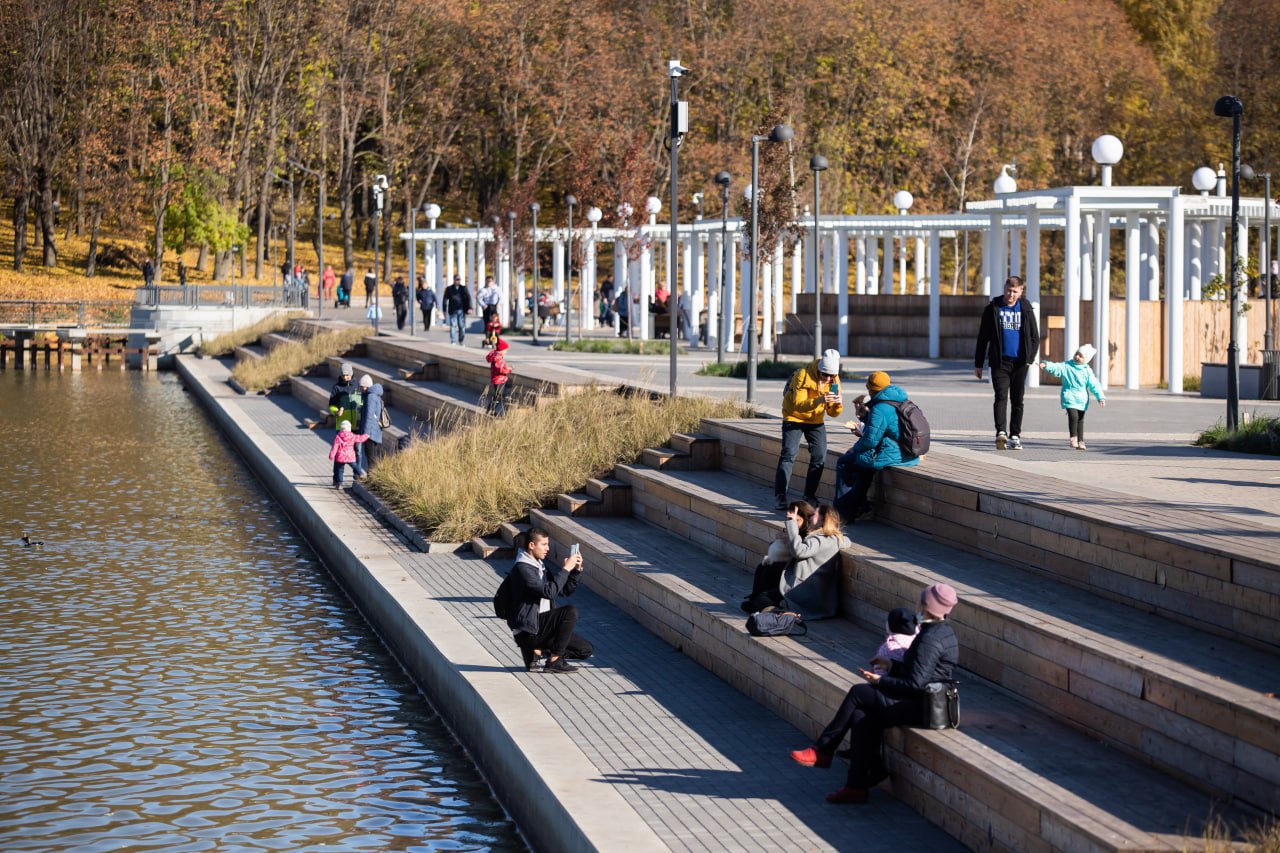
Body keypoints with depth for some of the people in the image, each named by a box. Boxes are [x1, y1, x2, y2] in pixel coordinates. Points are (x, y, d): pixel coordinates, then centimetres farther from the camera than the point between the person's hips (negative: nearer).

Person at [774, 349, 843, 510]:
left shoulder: (834, 380, -9)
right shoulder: (803, 375, -25)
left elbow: (833, 413, -8)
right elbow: (798, 404, -34)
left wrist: (837, 404, -31)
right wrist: (819, 400, -49)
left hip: (816, 420, 5)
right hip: (794, 417, -5)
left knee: (820, 456, -3)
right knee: (789, 454, -14)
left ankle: (810, 495, 9)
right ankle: (779, 497, -11)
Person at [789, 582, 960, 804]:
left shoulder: (930, 638, -19)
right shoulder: (944, 631, 13)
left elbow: (915, 684, -23)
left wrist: (880, 681, -13)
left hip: (919, 708, -10)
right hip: (923, 704, 10)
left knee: (857, 693, -9)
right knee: (861, 716, -2)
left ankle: (822, 751, 1)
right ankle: (857, 785, -4)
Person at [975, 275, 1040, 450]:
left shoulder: (1026, 309, 6)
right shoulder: (992, 308, 2)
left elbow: (1035, 337, 11)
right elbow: (983, 337, 6)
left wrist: (1030, 358, -2)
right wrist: (978, 364, 4)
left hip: (1019, 363, 2)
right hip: (999, 362, -2)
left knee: (1017, 400, 6)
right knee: (1001, 397, -15)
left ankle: (1015, 436, 13)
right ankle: (1001, 432, -26)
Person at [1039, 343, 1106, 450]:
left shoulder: (1087, 371, 2)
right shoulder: (1066, 366, -3)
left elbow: (1094, 385, 1)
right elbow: (1056, 368, -17)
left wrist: (1101, 397, -7)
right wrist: (1046, 365, -37)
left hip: (1082, 400, 3)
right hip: (1070, 397, -3)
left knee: (1080, 420, 9)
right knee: (1073, 416, -20)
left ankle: (1080, 441, 17)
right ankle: (1073, 438, -8)